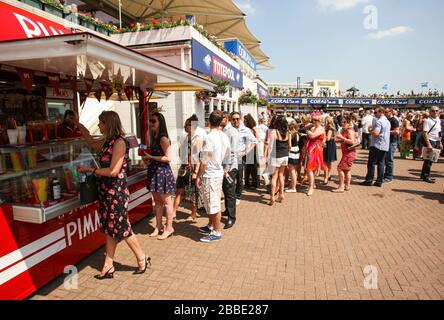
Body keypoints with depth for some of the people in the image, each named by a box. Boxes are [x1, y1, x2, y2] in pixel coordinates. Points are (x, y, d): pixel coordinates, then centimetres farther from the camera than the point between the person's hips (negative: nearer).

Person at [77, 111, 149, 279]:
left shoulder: (119, 142, -16)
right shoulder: (107, 141, 10)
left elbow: (113, 171, -21)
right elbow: (92, 142, 32)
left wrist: (89, 169, -12)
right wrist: (78, 124, 33)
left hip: (116, 191, -9)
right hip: (106, 191, 9)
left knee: (122, 228, 2)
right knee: (110, 229, 14)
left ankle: (142, 259, 21)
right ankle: (108, 267, 24)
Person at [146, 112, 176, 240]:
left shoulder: (163, 139, -14)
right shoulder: (154, 138, 12)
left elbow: (168, 158, -19)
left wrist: (151, 157, -16)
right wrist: (147, 158, 4)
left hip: (162, 171, -9)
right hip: (154, 171, 9)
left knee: (166, 201, 3)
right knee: (157, 201, 16)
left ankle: (169, 228, 15)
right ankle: (158, 227, 27)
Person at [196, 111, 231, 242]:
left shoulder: (210, 138, -20)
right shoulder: (225, 137, 4)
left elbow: (204, 161, -19)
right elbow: (228, 156, 14)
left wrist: (198, 176, -10)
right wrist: (226, 170, 26)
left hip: (209, 175, -9)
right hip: (219, 173, 9)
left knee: (213, 205, 2)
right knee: (213, 203, 20)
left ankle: (217, 232, 13)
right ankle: (211, 226, 34)